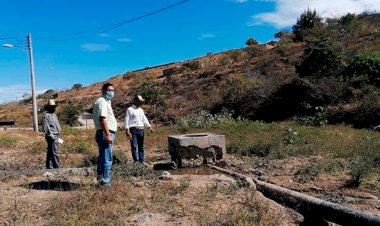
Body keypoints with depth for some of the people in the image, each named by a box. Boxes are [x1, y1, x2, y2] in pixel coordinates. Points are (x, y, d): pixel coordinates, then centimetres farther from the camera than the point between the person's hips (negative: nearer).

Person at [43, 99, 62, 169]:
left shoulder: (54, 115, 19)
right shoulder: (46, 116, -10)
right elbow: (46, 127, -17)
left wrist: (58, 136, 19)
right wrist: (51, 135, -22)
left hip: (56, 136, 9)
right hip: (52, 137, -9)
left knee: (50, 152, 14)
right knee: (54, 152, -8)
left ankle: (49, 166, 20)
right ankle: (57, 166, -5)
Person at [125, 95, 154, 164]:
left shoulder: (141, 110, 18)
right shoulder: (129, 109, 0)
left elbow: (144, 119, 19)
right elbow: (127, 120, -5)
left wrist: (149, 127, 7)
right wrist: (127, 131, -14)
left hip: (141, 130, 6)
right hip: (133, 130, -5)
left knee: (141, 146, 6)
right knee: (134, 145, -10)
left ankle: (141, 161, 12)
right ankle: (136, 160, -7)